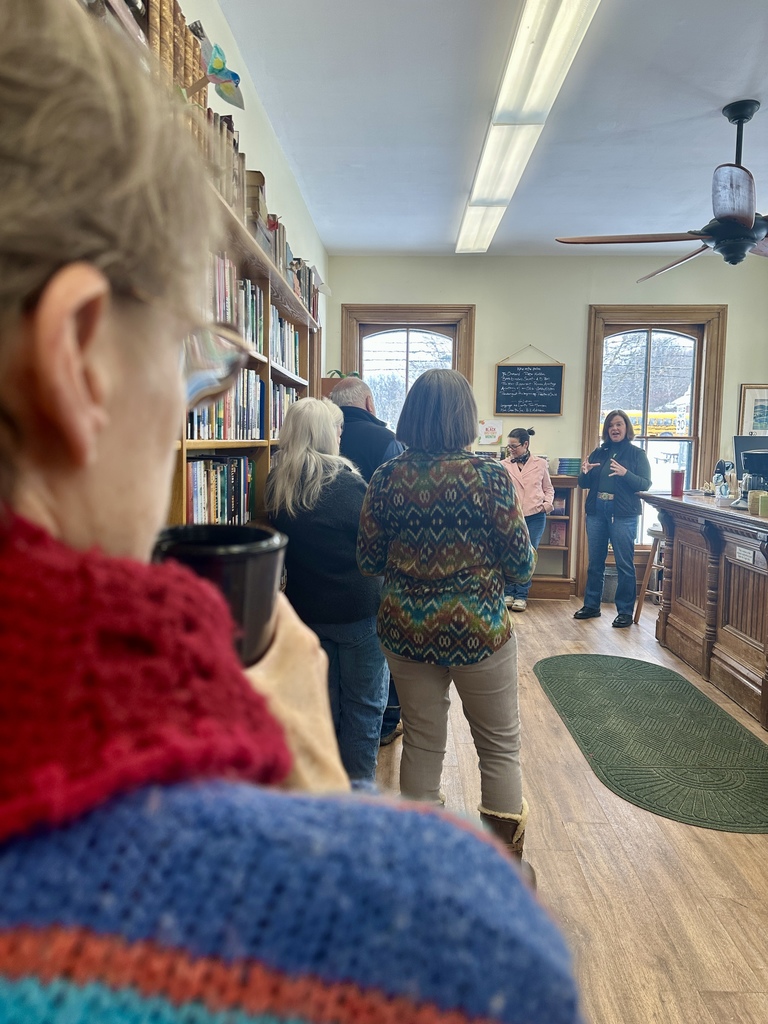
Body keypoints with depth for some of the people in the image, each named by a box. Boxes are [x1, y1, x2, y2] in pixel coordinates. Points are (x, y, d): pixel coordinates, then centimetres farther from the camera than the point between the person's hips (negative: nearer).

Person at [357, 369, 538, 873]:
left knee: (422, 743, 17)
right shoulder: (489, 476, -14)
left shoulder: (386, 478, -4)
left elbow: (369, 561, 2)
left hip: (406, 630, 3)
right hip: (477, 631, -3)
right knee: (501, 747, 16)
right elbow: (521, 565, -9)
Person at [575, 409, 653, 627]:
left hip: (623, 516, -4)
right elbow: (584, 483, 12)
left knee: (624, 564, -2)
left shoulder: (637, 453, 1)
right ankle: (591, 606, 22)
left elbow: (645, 484, -8)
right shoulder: (598, 452, 12)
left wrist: (625, 474, -24)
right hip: (596, 513, 4)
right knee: (595, 562, 11)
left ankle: (625, 611, 7)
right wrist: (584, 472, -10)